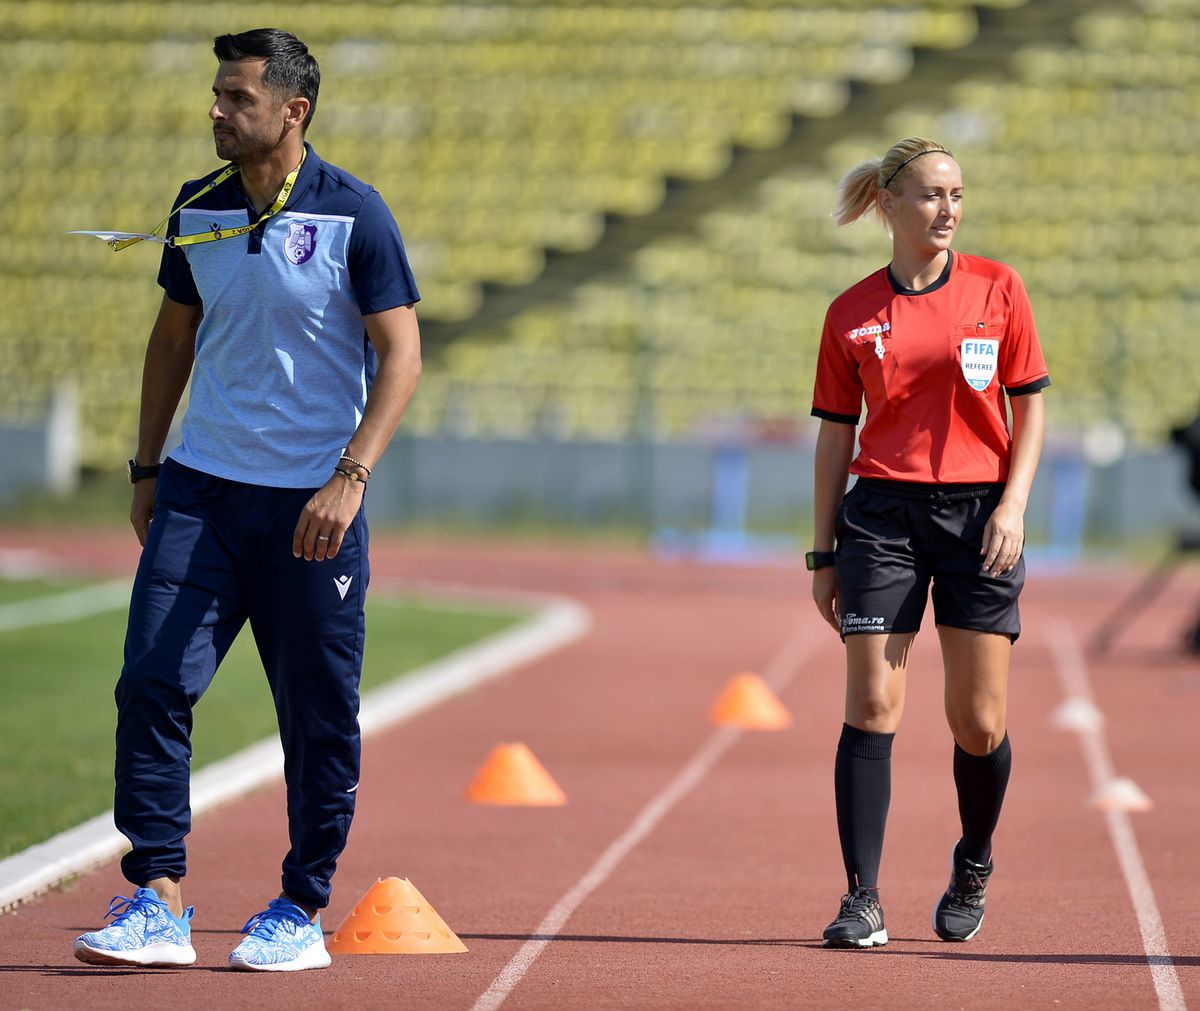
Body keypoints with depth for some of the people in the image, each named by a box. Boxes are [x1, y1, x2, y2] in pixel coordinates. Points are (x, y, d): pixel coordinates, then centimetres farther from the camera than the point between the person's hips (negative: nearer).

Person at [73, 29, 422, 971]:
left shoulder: (354, 214, -8)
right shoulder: (198, 209, 6)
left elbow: (401, 356, -10)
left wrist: (350, 478, -20)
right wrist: (147, 468, 16)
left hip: (311, 504, -4)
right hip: (200, 490, 4)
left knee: (319, 716, 2)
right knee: (152, 682, -9)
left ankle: (303, 911, 15)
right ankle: (159, 902, -6)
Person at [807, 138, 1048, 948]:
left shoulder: (997, 288, 3)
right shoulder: (852, 314, 5)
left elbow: (1031, 405, 6)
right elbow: (835, 434, 9)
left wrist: (1014, 503, -7)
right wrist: (823, 553, 7)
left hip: (979, 513, 0)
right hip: (884, 515, 0)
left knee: (979, 723, 2)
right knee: (872, 707, -8)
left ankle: (973, 866, 28)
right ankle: (863, 901, -6)